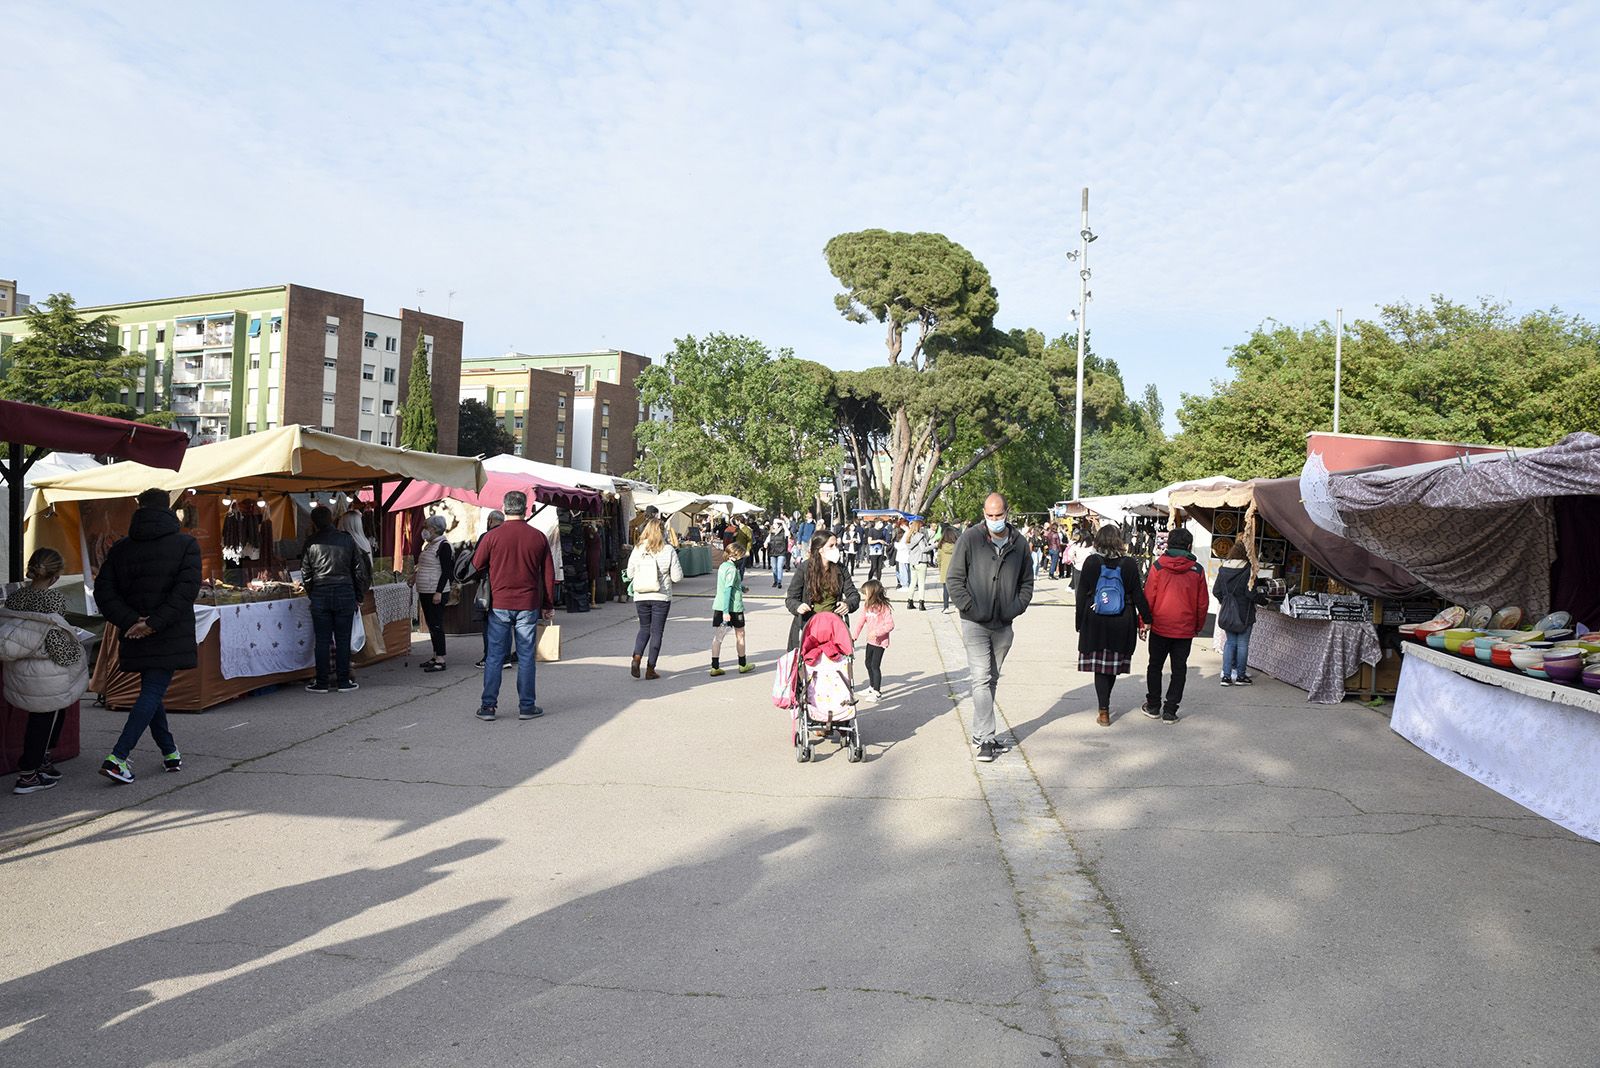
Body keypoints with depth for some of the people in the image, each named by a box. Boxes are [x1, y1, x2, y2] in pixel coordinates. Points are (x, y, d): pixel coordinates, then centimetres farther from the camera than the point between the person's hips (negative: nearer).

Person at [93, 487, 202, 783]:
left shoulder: (121, 548, 8)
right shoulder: (186, 544, -3)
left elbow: (103, 590, -1)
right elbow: (187, 589, -16)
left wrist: (130, 621, -8)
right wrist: (155, 623, -15)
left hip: (136, 636, 4)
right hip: (169, 637, -4)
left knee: (151, 690, 17)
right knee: (153, 692, -4)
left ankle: (169, 751, 25)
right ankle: (118, 757, -15)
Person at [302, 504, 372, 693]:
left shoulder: (311, 543, 0)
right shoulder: (347, 540, 2)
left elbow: (306, 574, 4)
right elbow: (360, 570, 3)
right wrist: (358, 597, 10)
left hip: (320, 595, 0)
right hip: (345, 595, 0)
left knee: (322, 641, 5)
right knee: (343, 640, 5)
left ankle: (321, 682, 9)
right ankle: (343, 681, 8)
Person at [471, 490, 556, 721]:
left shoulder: (492, 536, -5)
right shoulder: (539, 537, 0)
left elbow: (476, 566, 2)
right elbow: (549, 574, 5)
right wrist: (548, 605, 13)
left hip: (499, 604, -1)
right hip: (528, 606, 1)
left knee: (494, 656, 6)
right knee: (526, 656, 7)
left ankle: (488, 706, 9)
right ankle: (527, 706, 10)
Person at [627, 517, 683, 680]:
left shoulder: (638, 549, -4)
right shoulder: (668, 550, -9)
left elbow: (630, 574, 2)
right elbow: (677, 577, -8)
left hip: (640, 596, 2)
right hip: (661, 597, -2)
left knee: (644, 628, 20)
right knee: (656, 631, 8)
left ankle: (637, 656, -3)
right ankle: (650, 669, 10)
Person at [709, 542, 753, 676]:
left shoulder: (722, 566, 10)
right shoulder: (732, 569, -16)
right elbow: (727, 590, -22)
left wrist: (741, 588, 39)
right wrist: (726, 611, -26)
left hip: (718, 606, 7)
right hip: (733, 607, -7)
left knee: (717, 636, 5)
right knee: (740, 634, 11)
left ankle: (715, 667, 3)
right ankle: (743, 665, 23)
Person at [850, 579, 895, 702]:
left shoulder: (884, 608, -19)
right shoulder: (867, 608, 4)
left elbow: (890, 625, -21)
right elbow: (860, 622, 6)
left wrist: (876, 632, -29)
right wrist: (853, 636, -1)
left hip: (880, 641, -8)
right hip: (870, 641, 8)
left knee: (875, 665, -7)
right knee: (868, 663, 18)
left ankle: (877, 693, 1)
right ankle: (872, 687, 36)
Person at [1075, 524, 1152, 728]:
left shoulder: (1091, 562, -5)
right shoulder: (1130, 563, -4)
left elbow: (1081, 594, -2)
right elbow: (1138, 595, -1)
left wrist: (1080, 623, 6)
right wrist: (1145, 620, 8)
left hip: (1095, 621, -1)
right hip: (1122, 624, 1)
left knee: (1100, 666, 4)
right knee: (1113, 665, 14)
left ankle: (1104, 712, 0)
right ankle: (1105, 703, 28)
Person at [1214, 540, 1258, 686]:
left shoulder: (1223, 568, 0)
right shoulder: (1248, 570, -15)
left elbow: (1216, 590, 3)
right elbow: (1251, 593, -16)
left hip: (1227, 613, 4)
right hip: (1244, 613, -4)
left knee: (1230, 643, 12)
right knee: (1242, 644, 7)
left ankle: (1226, 675, 8)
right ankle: (1240, 675, 15)